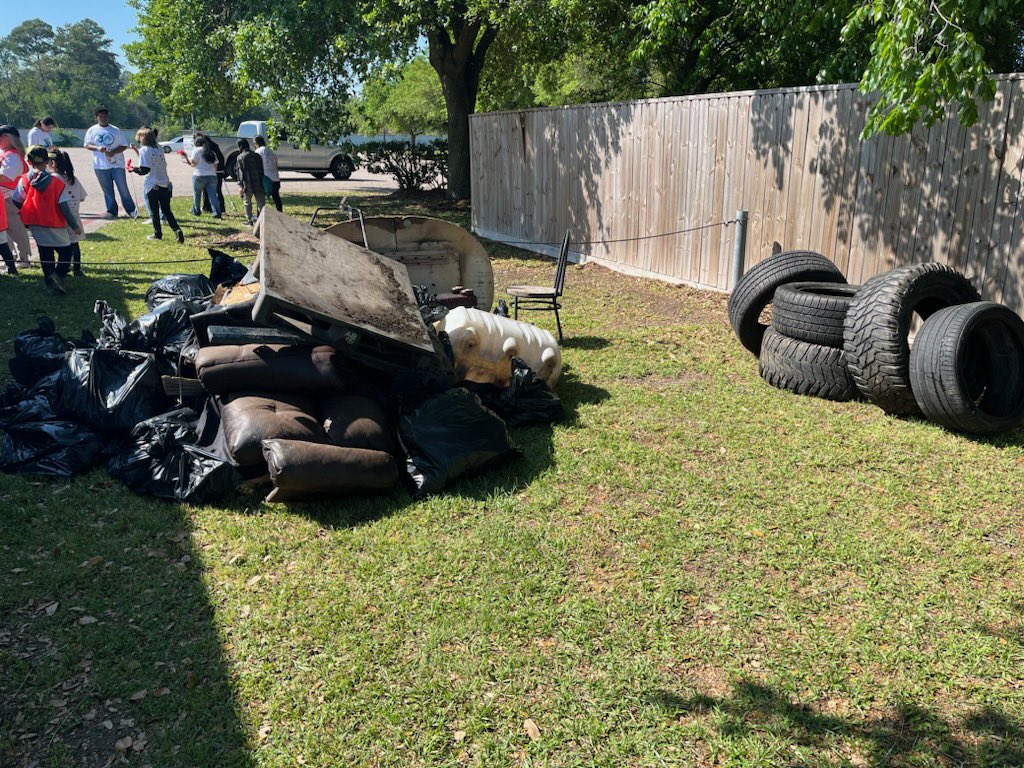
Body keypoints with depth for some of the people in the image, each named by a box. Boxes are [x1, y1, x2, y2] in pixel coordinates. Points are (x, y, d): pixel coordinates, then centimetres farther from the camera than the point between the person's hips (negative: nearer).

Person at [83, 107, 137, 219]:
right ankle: (112, 211, 13)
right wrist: (97, 148, -14)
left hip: (117, 164, -1)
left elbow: (124, 146, 5)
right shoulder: (92, 130, 7)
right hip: (101, 166, 1)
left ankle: (131, 210, 11)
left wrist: (113, 152, -12)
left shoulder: (116, 130, 7)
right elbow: (87, 145, 6)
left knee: (123, 189, 0)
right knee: (107, 191, 5)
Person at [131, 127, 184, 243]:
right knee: (167, 210, 8)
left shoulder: (144, 150, -8)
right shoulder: (159, 148, 8)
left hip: (152, 186, -5)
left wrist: (134, 169, 3)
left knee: (154, 212, 8)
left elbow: (144, 169, -14)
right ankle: (177, 230, -9)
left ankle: (157, 233, 13)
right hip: (165, 184, 5)